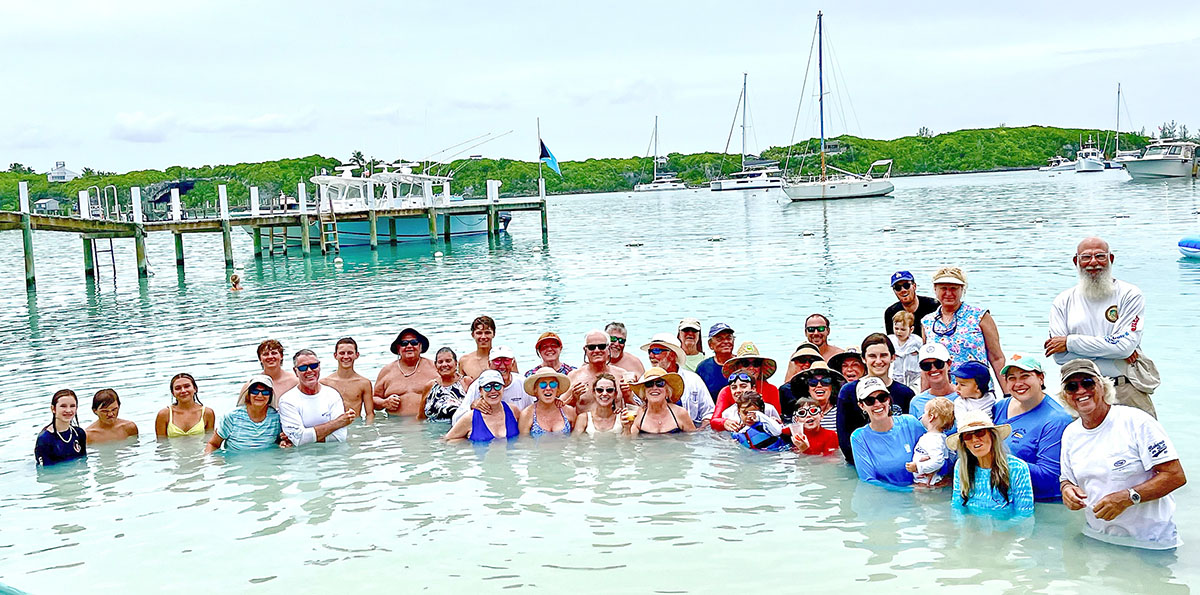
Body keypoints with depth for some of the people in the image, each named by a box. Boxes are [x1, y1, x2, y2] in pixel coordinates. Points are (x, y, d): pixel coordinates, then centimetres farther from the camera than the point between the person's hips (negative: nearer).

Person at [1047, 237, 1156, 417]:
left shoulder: (1129, 294, 3)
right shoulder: (1064, 301, 9)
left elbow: (1125, 345, -10)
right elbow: (1059, 355, -1)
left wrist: (1070, 342, -7)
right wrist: (1113, 351, -8)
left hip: (1127, 391, -1)